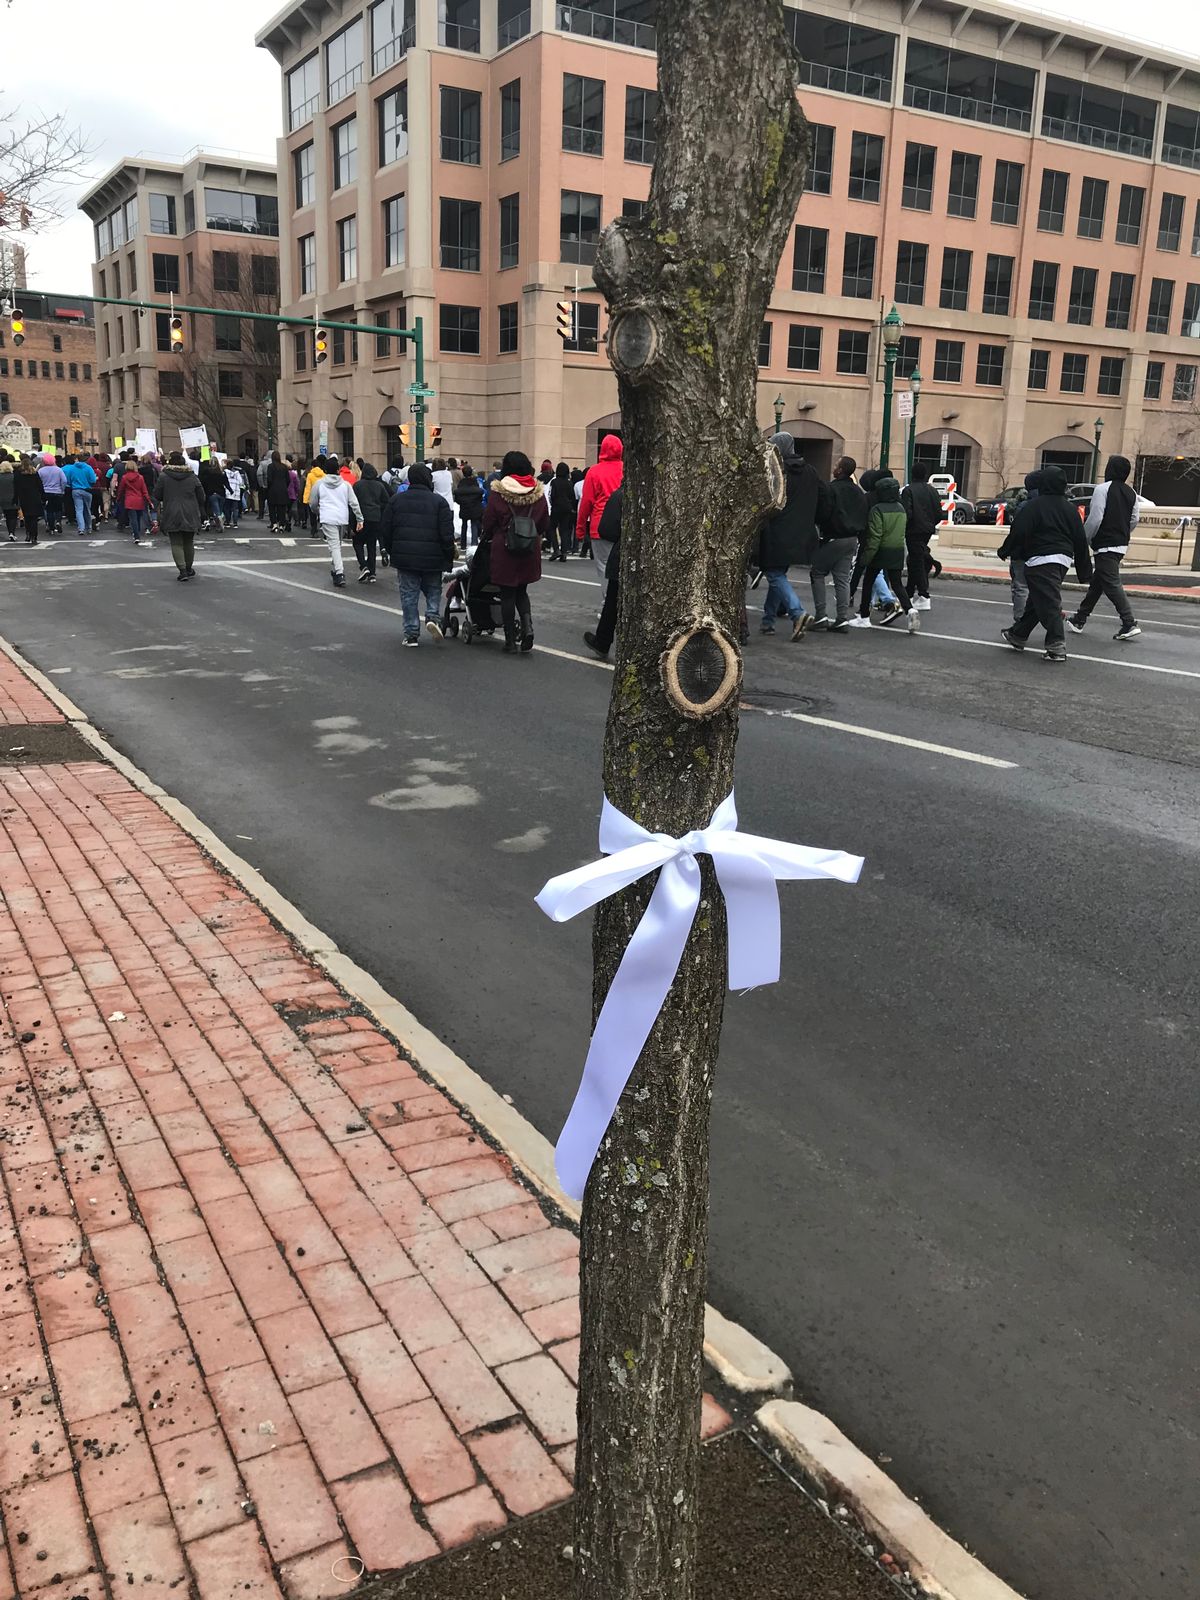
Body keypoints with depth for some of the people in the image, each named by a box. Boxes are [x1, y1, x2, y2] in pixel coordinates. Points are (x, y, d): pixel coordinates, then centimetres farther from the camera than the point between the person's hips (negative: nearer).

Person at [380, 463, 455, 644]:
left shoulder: (396, 500, 3)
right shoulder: (439, 501, -5)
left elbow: (385, 530, 5)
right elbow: (447, 534, -8)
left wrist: (393, 552, 17)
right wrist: (449, 558, 1)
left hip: (404, 557, 1)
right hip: (433, 558, -1)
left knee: (409, 595, 8)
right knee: (433, 590, 17)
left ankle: (411, 634, 6)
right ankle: (433, 616, -7)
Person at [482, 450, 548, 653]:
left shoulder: (498, 493, -10)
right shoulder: (538, 493, 0)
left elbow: (488, 522, -4)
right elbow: (544, 523, 7)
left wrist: (488, 538, 16)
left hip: (503, 550, -3)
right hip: (530, 552, 3)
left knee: (507, 594, 5)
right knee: (521, 591, 19)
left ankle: (510, 641, 8)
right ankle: (527, 626, -6)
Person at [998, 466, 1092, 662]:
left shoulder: (1034, 506, -8)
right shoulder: (1070, 509, 12)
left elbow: (1018, 532, -14)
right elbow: (1081, 541, 13)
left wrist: (1005, 551, 2)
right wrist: (1085, 572, 18)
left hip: (1040, 560, -8)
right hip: (1063, 559, 8)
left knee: (1048, 603, -10)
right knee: (1037, 600, 18)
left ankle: (1057, 646, -16)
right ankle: (1018, 635, 32)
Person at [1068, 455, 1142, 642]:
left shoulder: (1102, 489, -13)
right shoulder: (1130, 493, 10)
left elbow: (1095, 519, -17)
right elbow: (1134, 519, 11)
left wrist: (1083, 540, -6)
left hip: (1105, 546, -8)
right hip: (1121, 545, 8)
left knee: (1112, 585, -9)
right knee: (1097, 583, 17)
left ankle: (1130, 624, -17)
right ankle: (1080, 619, 28)